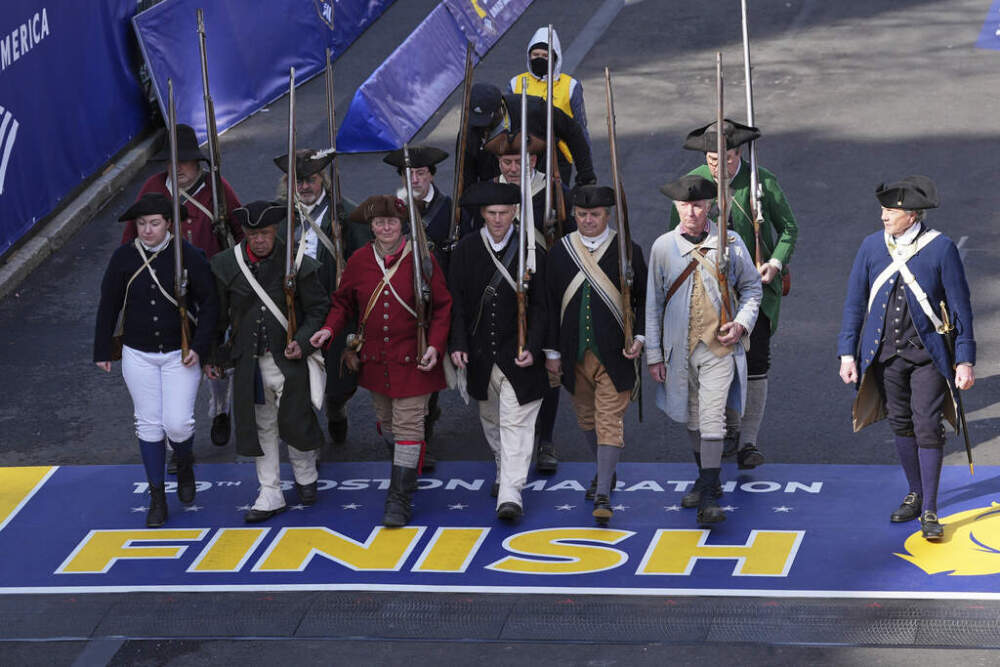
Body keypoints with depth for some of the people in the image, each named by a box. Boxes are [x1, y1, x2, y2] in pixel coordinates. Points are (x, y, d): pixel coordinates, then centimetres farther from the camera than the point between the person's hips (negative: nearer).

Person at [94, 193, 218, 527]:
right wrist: (102, 350, 6)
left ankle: (184, 464, 26)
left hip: (181, 355, -2)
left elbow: (209, 302, -5)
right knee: (149, 425, 5)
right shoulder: (123, 258, -4)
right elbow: (108, 306, 5)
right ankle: (157, 498, 15)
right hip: (138, 356, 2)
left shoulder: (188, 255, -9)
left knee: (177, 423, -8)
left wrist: (199, 346, -13)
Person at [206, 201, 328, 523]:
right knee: (261, 426, 8)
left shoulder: (298, 264, -7)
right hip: (248, 361, 2)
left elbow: (318, 309, 0)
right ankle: (270, 495, 18)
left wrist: (303, 342, -15)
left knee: (294, 420, 1)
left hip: (288, 356, -2)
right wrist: (214, 356, 10)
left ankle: (305, 476, 30)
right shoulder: (226, 265, -1)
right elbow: (217, 314, 9)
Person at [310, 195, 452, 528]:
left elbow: (442, 307, -3)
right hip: (374, 360, 4)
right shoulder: (359, 261, 0)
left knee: (408, 427, -8)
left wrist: (435, 344, -15)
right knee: (386, 422, 18)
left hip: (412, 361, -4)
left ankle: (400, 500, -6)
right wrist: (330, 329, -6)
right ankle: (405, 467, 45)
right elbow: (343, 302, 12)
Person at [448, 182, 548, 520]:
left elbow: (539, 306, -3)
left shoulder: (531, 251, -6)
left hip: (517, 354, -3)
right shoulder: (466, 250, 0)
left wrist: (531, 348, -13)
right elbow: (456, 302, 3)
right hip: (480, 353, 3)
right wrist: (458, 344, -6)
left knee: (516, 422, -8)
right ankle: (504, 470, 38)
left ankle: (511, 492, -9)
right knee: (490, 419, 18)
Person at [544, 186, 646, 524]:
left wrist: (639, 336, -10)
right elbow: (552, 304, 6)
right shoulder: (560, 252, 2)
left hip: (614, 353, -3)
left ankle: (603, 494, -7)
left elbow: (644, 299, 3)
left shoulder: (628, 251, -3)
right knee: (586, 417, 17)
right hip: (575, 353, 3)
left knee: (610, 421, -7)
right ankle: (604, 471, 39)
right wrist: (552, 350, 4)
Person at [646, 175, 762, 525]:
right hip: (679, 348, 3)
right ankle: (707, 480, 33)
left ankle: (707, 498, -13)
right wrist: (654, 355, 4)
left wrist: (740, 324, -7)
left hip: (719, 346, -3)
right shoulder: (663, 246, 1)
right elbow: (653, 303, 6)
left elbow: (752, 287, 10)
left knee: (712, 420, -12)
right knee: (692, 418, 14)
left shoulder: (730, 243, -2)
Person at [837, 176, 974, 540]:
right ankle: (915, 494, 30)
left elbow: (960, 305, -4)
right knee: (901, 425, 12)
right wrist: (847, 353, 2)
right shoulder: (872, 246, 1)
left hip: (928, 353, -4)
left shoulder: (941, 248, -9)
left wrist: (965, 360, -6)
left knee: (927, 426, -8)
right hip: (886, 353, 4)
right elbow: (855, 302, 6)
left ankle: (929, 511, -2)